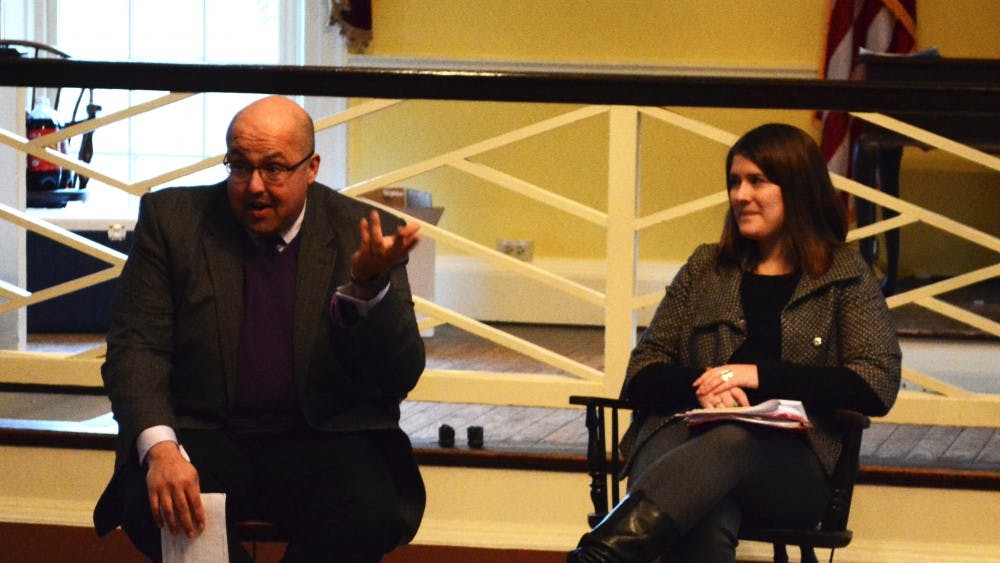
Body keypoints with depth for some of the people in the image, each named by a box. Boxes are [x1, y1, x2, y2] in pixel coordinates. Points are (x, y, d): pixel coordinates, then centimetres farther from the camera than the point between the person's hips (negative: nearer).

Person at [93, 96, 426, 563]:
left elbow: (401, 378, -3)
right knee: (147, 504, -31)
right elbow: (135, 347, -2)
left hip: (322, 441, -1)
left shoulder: (362, 235, 1)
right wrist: (159, 447, -21)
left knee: (369, 517, -32)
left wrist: (368, 286, -23)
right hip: (204, 438, 1)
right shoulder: (172, 219, 3)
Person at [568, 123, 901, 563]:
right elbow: (641, 377, 18)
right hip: (685, 438, 2)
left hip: (790, 465, -2)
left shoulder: (846, 275, 16)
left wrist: (762, 375, -8)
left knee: (732, 440, -42)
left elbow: (878, 384, 2)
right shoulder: (707, 267, 24)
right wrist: (701, 384, -7)